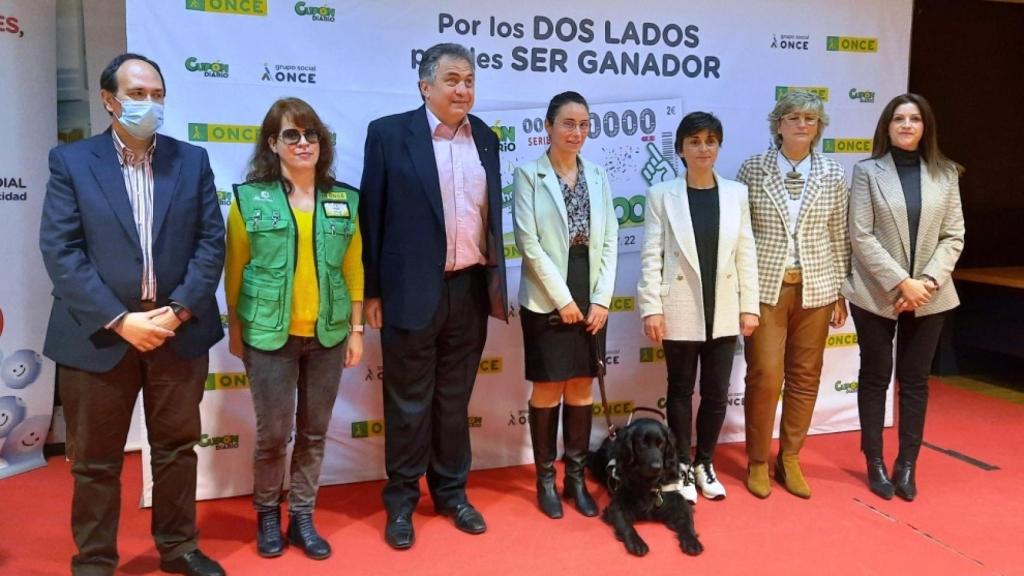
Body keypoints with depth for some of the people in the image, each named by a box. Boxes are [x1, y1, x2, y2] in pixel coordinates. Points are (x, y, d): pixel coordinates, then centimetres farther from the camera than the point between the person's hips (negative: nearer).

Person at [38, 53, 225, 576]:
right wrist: (119, 320, -15)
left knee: (177, 448, 13)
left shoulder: (192, 160, 6)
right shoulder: (70, 161, 0)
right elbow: (59, 250, -7)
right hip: (99, 334, -2)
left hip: (179, 330, 2)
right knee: (95, 459, 9)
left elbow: (212, 241, 1)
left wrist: (179, 310, -10)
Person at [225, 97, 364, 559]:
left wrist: (356, 329, 3)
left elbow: (353, 269, 5)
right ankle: (267, 515, 26)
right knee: (273, 433, 4)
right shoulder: (249, 198, -3)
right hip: (269, 334, -2)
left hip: (327, 335, 3)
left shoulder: (345, 200, 4)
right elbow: (235, 270, 1)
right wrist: (235, 330, 2)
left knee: (314, 432, 10)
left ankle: (302, 517, 25)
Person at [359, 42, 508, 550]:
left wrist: (497, 283, 11)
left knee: (455, 398, 15)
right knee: (409, 402, 7)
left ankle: (451, 491, 29)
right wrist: (372, 291, -5)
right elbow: (371, 215, -4)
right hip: (412, 290, -4)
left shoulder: (485, 138, 10)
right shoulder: (389, 133, -4)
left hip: (470, 288, 4)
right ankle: (401, 500, 22)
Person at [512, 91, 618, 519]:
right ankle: (545, 479, 17)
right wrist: (563, 299, -12)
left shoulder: (598, 176, 9)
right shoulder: (528, 175, -4)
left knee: (582, 388, 9)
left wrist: (601, 299, -4)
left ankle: (576, 477, 21)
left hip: (591, 299, 4)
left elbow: (610, 241, 6)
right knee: (548, 389, 4)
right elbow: (529, 243, -10)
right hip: (547, 301, -4)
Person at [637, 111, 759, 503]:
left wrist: (749, 306, 1)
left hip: (723, 312, 3)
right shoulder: (662, 195, -3)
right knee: (680, 391, 9)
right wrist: (651, 308, -11)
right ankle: (682, 466, 23)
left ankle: (705, 464, 27)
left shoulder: (736, 193, 5)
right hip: (680, 311, -2)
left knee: (716, 393, 10)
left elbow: (746, 254, 5)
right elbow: (651, 256, -5)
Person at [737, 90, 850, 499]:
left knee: (805, 377, 8)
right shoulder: (752, 170, -1)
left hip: (815, 289, 3)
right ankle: (758, 462, 15)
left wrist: (841, 293, 5)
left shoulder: (833, 176, 5)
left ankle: (790, 459, 23)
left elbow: (840, 237, 7)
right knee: (765, 377, -3)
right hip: (765, 286, -2)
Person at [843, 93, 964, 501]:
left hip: (930, 296, 2)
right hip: (877, 294, -2)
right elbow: (860, 236, -9)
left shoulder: (946, 174, 6)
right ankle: (875, 462, 17)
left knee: (915, 379, 8)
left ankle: (907, 464, 17)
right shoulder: (867, 171, -2)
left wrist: (928, 281, -12)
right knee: (875, 377, 7)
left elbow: (954, 236, 3)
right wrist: (901, 282, -15)